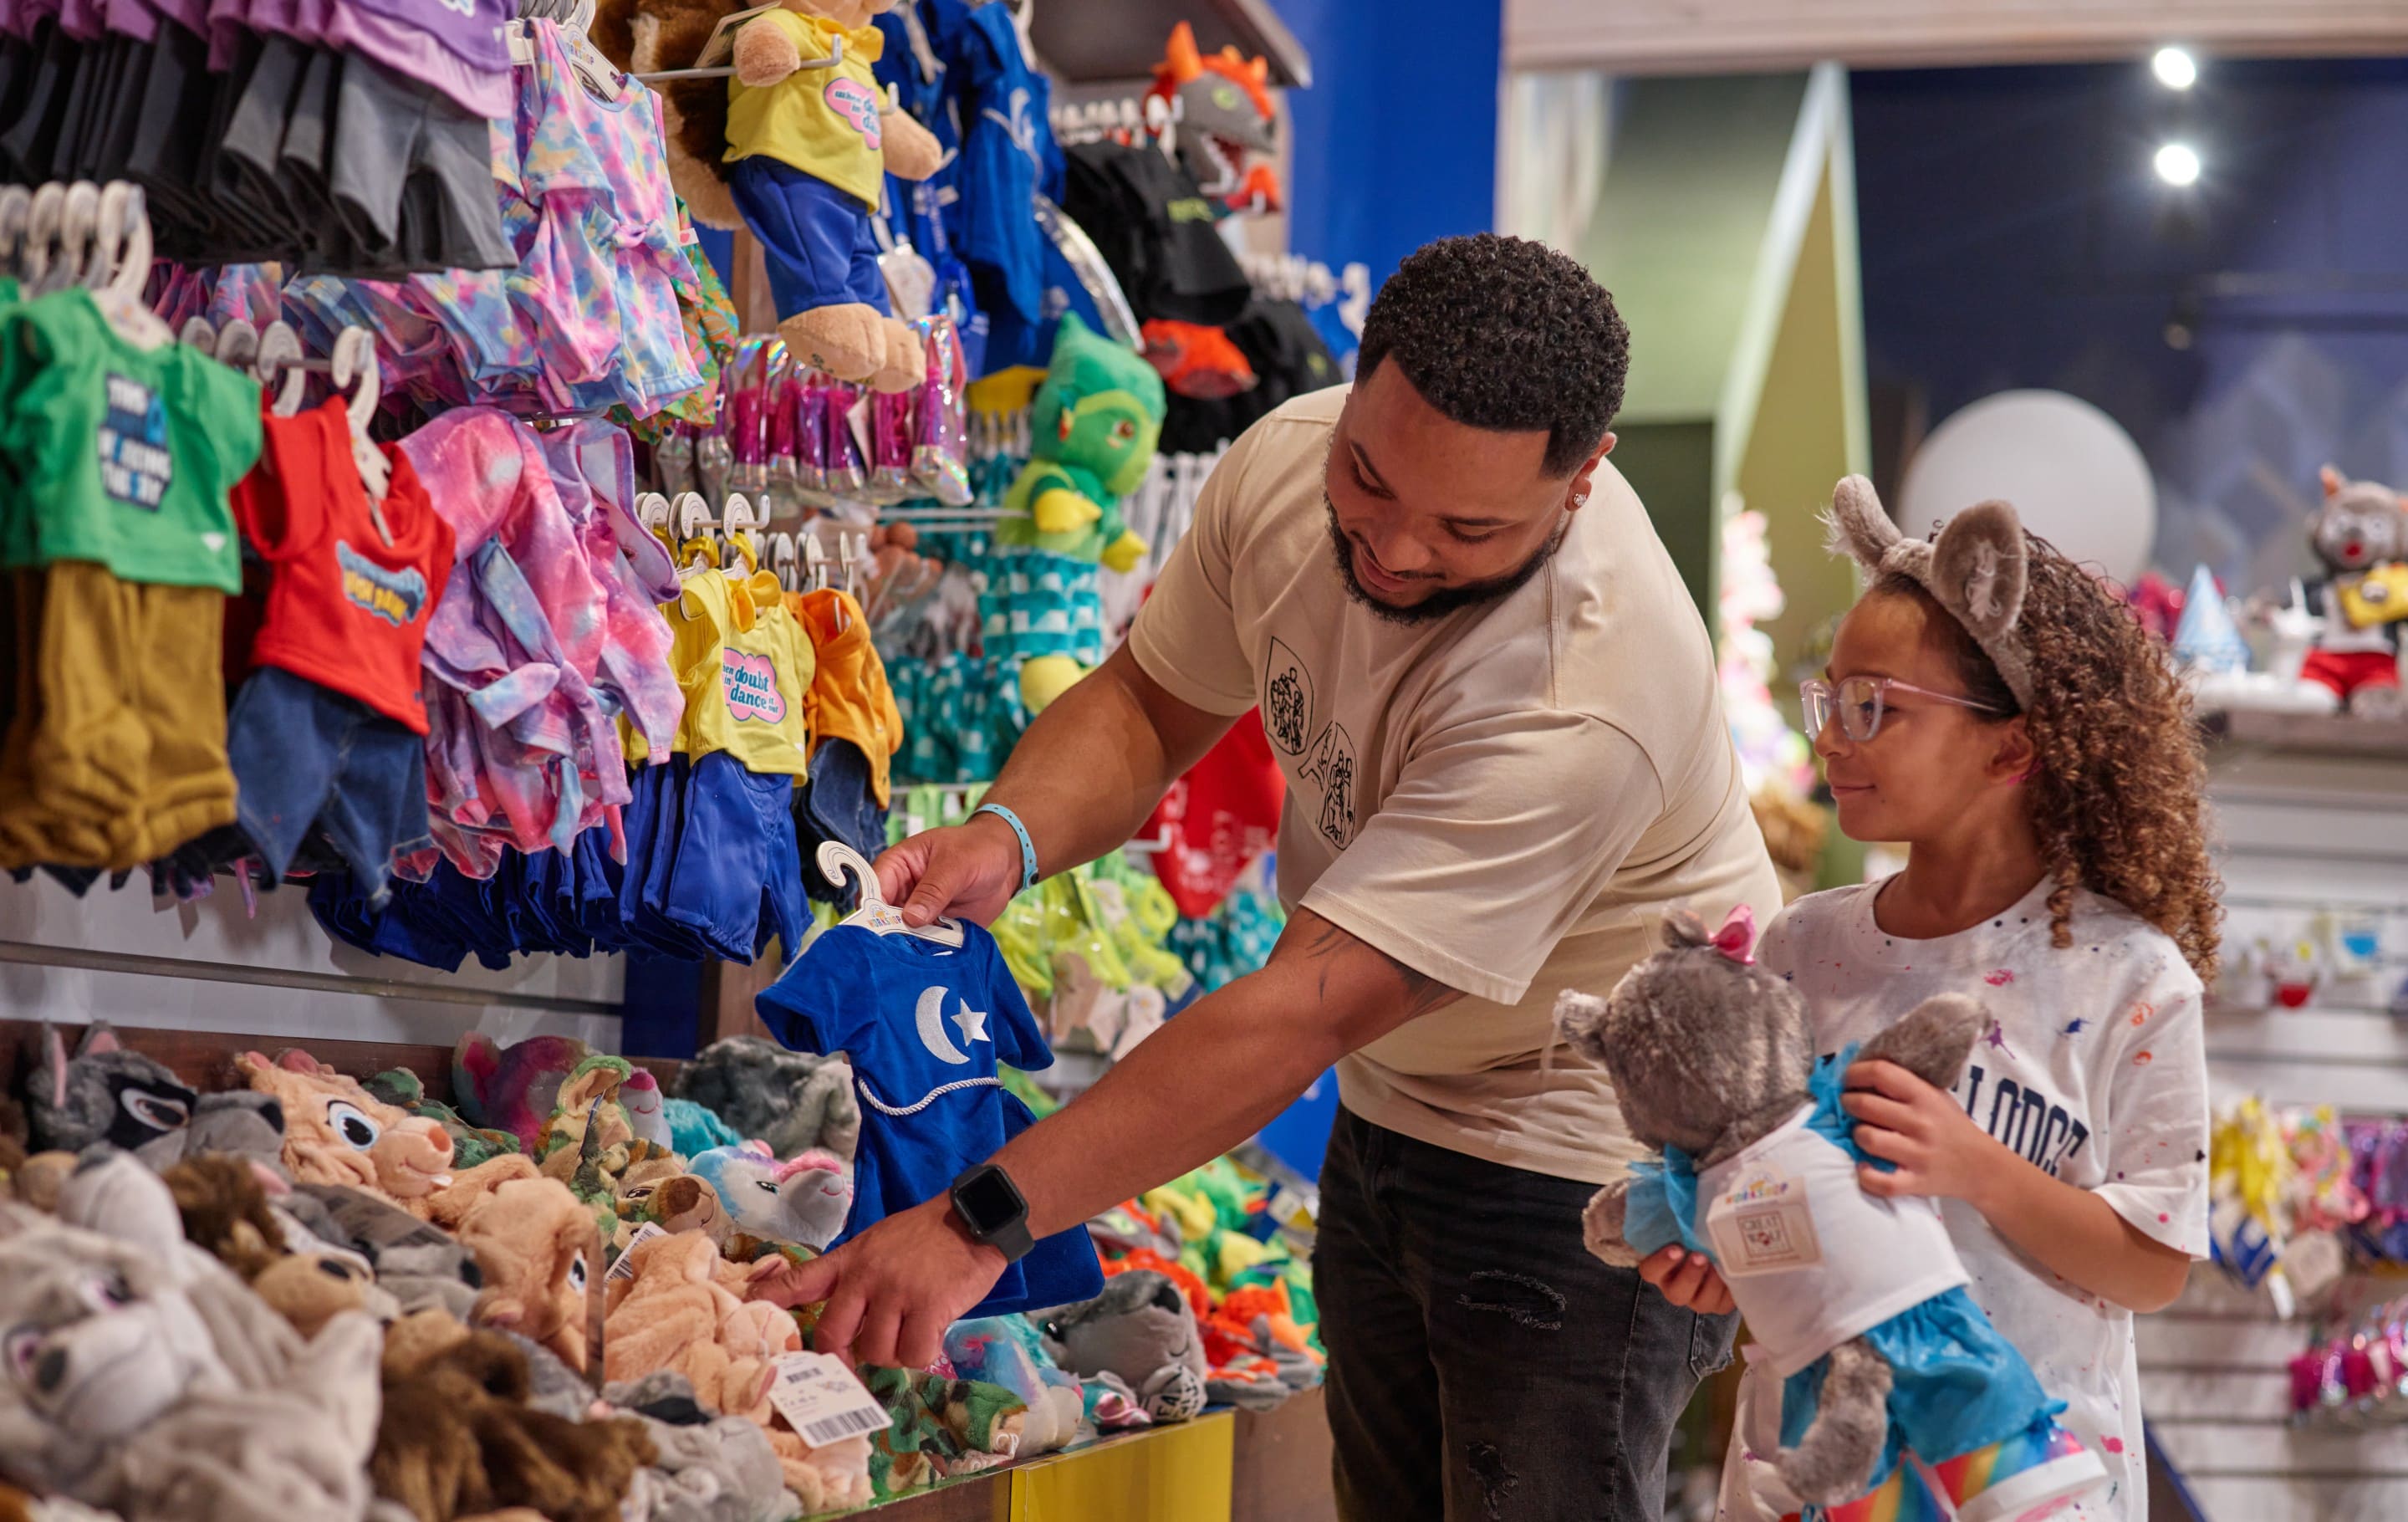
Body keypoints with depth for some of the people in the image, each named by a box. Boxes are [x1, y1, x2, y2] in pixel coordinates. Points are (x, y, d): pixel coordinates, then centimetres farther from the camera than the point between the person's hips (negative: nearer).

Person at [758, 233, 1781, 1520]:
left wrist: (976, 1223, -41)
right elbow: (1152, 702, 4)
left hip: (1584, 1161, -7)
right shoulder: (1288, 462, -13)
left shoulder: (1588, 691, -36)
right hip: (1396, 1106, 7)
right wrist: (1007, 837, -19)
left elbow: (1307, 1009, -39)